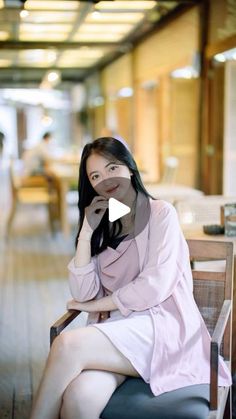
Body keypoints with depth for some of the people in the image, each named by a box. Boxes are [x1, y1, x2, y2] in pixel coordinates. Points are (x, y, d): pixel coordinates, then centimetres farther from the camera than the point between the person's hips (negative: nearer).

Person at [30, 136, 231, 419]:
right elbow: (83, 295, 4)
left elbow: (155, 287, -11)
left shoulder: (161, 213, 1)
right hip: (114, 329, 4)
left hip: (162, 324, -3)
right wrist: (87, 230, -1)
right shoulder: (103, 226, 17)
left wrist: (95, 306, -1)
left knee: (67, 344, -30)